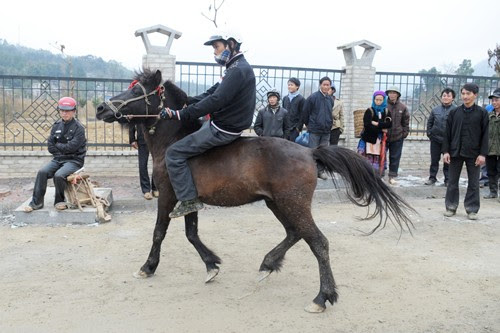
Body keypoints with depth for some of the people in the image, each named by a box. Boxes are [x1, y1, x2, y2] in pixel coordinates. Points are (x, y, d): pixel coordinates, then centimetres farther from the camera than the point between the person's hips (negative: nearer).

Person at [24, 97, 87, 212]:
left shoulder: (78, 128, -7)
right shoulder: (56, 126, 10)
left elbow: (71, 147, -17)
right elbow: (50, 146, 7)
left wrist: (58, 145, -3)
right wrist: (63, 149, -6)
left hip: (74, 160, -5)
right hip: (58, 159, 5)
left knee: (59, 175, -30)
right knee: (42, 172, -19)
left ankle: (59, 201, -7)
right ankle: (36, 202, -10)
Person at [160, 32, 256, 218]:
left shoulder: (238, 70, -20)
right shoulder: (236, 68, 15)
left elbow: (215, 100, -30)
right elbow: (211, 93, 14)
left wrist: (180, 115, -31)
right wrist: (184, 103, 3)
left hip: (223, 130, -11)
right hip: (221, 124, 11)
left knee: (174, 153, -11)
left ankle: (188, 200, -6)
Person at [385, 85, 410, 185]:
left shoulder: (402, 107, 3)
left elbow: (406, 122, 8)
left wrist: (405, 133, 1)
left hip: (397, 137, 2)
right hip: (383, 136, -2)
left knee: (395, 157, 7)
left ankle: (392, 177, 15)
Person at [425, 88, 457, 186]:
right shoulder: (435, 110, 6)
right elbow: (430, 122, 14)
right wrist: (429, 133, 5)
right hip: (435, 140, 3)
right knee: (434, 160, 11)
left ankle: (448, 179, 17)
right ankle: (432, 177, 22)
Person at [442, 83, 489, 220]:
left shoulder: (482, 113, 0)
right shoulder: (454, 112, 4)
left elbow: (485, 135, -1)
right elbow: (447, 133, 5)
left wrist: (482, 154, -7)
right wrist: (446, 151, -2)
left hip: (473, 153, -1)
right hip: (455, 152, 2)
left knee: (474, 183, 5)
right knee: (453, 182, 8)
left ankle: (472, 209, 15)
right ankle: (451, 207, 19)